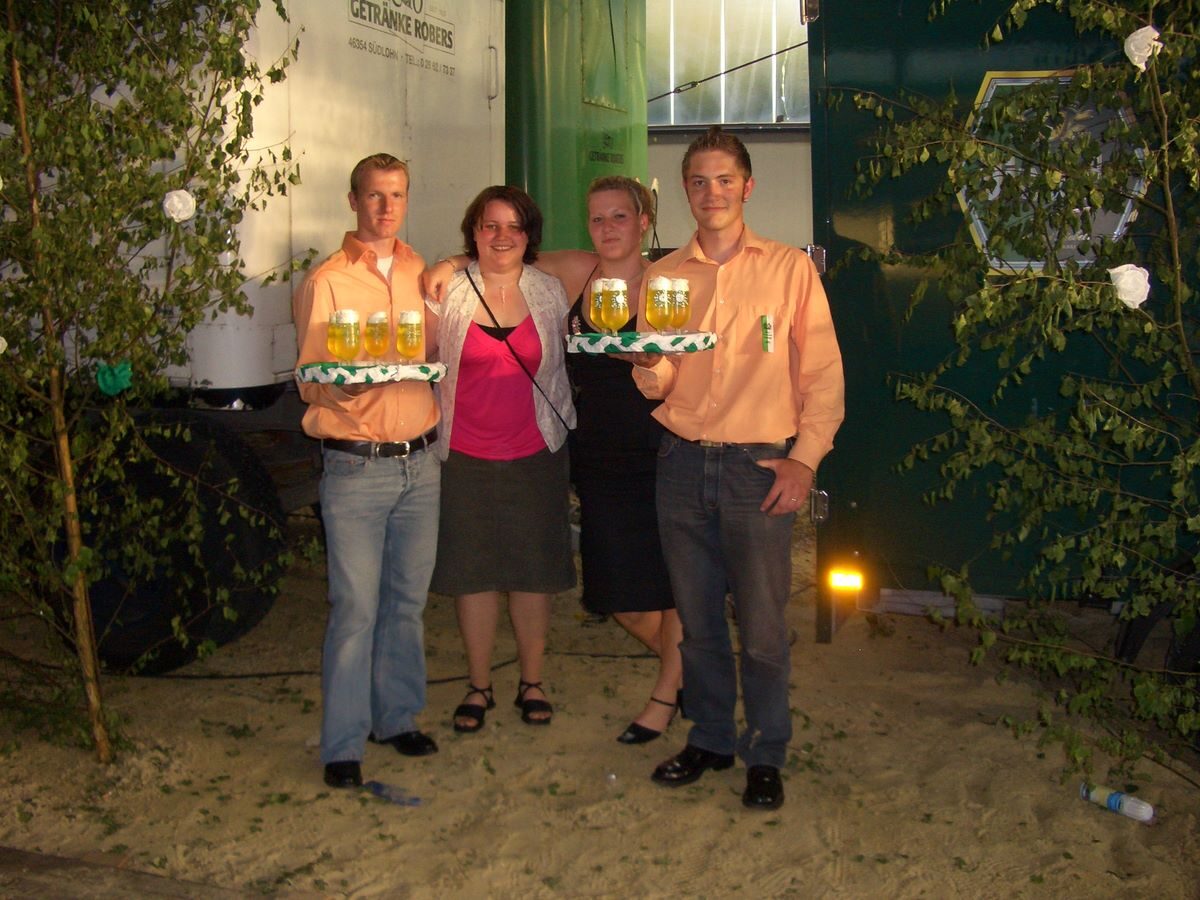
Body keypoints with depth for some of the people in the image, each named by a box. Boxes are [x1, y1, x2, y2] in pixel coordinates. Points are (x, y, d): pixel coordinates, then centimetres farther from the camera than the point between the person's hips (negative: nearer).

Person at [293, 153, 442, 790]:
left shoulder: (423, 276, 11)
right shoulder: (325, 283, -4)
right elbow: (312, 383, -7)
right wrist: (349, 381, -26)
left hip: (420, 463, 5)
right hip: (356, 468, -4)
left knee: (407, 600, 12)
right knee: (355, 609, -3)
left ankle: (397, 717, 27)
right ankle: (342, 744, 9)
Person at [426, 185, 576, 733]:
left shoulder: (550, 293, 4)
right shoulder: (448, 293, -2)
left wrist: (563, 423, 6)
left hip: (534, 453, 1)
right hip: (465, 456, -1)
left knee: (533, 570, 8)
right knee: (473, 572, 7)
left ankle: (531, 682, 24)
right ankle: (478, 687, 22)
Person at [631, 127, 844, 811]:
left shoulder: (790, 268, 3)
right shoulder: (664, 276, 11)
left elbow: (823, 371, 1)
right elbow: (656, 387, 8)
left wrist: (804, 458, -9)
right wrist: (650, 363, -15)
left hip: (758, 466, -3)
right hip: (683, 464, 3)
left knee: (763, 625, -1)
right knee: (697, 618, 10)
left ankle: (766, 754, 16)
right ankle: (710, 738, 27)